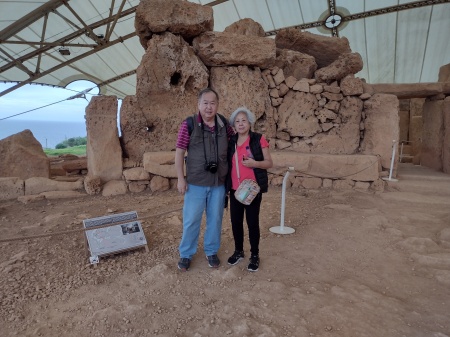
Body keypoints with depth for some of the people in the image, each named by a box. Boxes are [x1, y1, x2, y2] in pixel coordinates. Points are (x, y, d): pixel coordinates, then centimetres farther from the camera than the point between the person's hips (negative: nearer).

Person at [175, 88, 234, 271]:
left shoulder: (224, 123, 0)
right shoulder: (189, 124, -10)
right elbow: (179, 152, -7)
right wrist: (180, 178, -9)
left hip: (219, 182, 3)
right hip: (196, 183, -3)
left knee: (215, 219, 14)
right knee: (191, 220, 7)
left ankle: (211, 251, 33)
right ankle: (186, 254, 26)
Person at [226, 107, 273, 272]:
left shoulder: (259, 139, -5)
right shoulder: (231, 141, 7)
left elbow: (269, 163, -3)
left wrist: (254, 163, -22)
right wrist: (225, 186, 4)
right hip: (235, 189, 4)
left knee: (252, 222, 4)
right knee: (235, 221, 11)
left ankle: (254, 255, 21)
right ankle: (238, 251, 31)